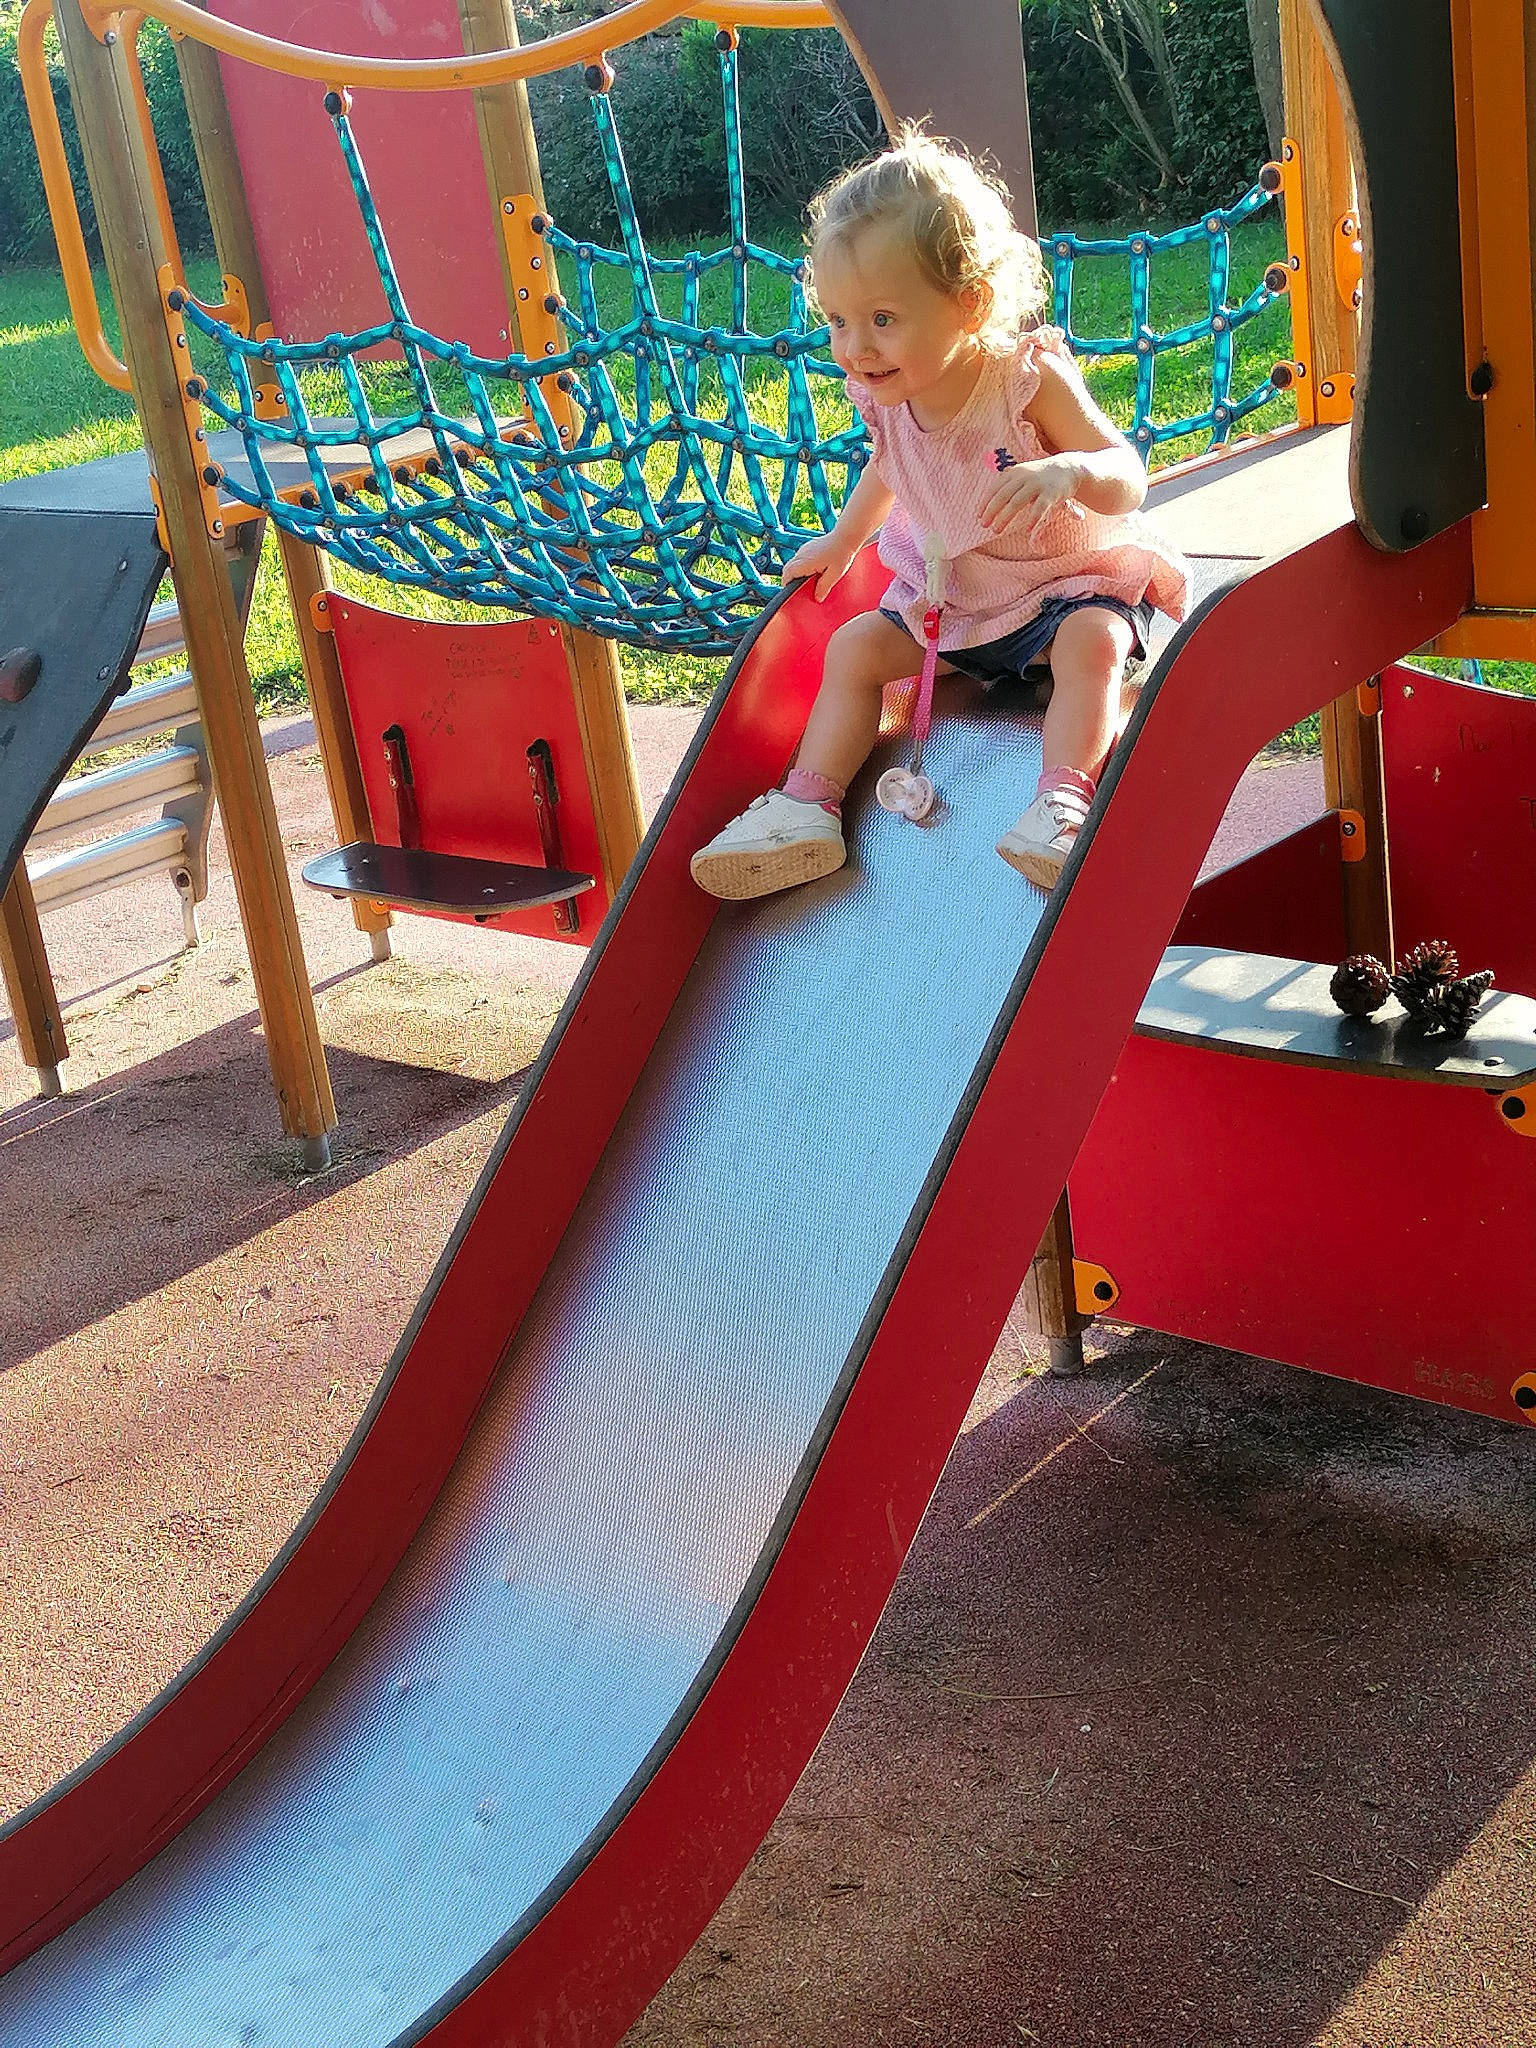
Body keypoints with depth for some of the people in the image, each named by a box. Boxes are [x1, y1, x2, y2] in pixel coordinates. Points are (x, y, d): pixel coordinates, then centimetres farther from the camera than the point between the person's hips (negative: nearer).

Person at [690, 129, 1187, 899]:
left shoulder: (1030, 380, -24)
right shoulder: (885, 397, -8)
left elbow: (1127, 481, -28)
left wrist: (1068, 469, -49)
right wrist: (843, 539, 20)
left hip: (1069, 582, -6)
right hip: (948, 598, 6)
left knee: (1093, 640, -34)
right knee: (855, 645, -6)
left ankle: (1062, 799, -40)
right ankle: (807, 807, -10)